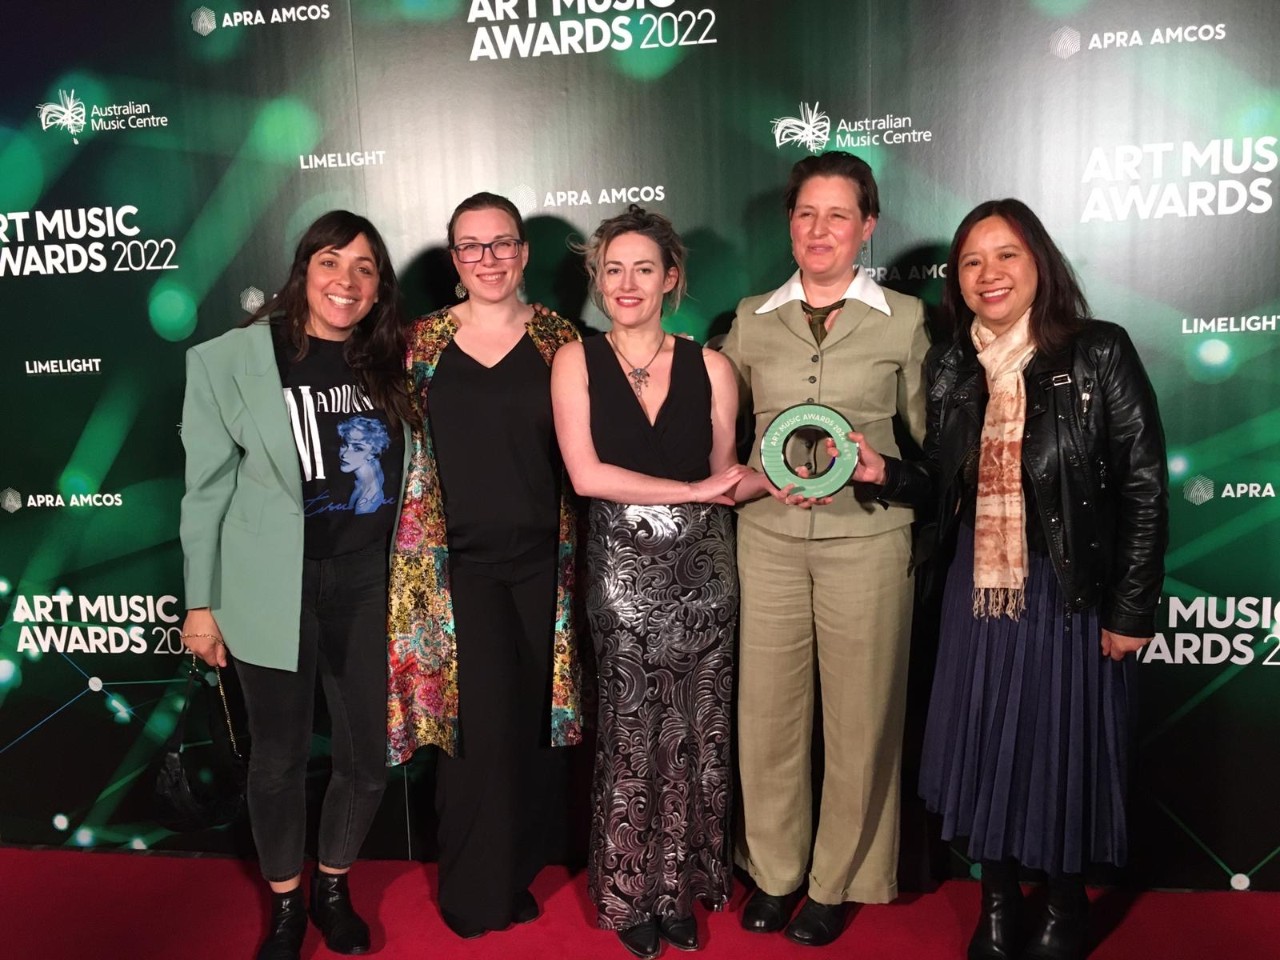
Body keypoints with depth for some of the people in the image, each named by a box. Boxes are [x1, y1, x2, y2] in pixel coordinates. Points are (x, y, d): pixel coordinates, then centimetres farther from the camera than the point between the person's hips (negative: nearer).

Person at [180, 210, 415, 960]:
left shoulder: (387, 363, 5)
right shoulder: (231, 358, -5)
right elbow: (208, 488, -4)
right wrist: (203, 602, -3)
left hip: (369, 586, 3)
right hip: (277, 590, -3)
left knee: (370, 756, 11)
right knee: (281, 757, 11)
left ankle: (333, 889, 37)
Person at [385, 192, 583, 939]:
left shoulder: (559, 338, 4)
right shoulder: (425, 341, 4)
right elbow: (405, 450, 6)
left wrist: (580, 553, 2)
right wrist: (418, 559, 2)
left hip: (542, 558, 1)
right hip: (458, 561, -1)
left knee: (538, 716, 9)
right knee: (479, 718, -2)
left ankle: (521, 867, 31)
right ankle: (478, 894, 19)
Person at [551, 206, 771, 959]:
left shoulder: (710, 367, 4)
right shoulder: (576, 361, -1)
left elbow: (726, 477, 8)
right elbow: (587, 474, -11)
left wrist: (775, 477, -13)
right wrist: (692, 489, -13)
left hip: (704, 567, 2)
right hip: (623, 569, -2)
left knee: (698, 732, 10)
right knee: (631, 736, 7)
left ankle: (683, 887, 30)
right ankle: (631, 894, 28)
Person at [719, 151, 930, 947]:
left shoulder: (903, 318, 3)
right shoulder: (753, 320, 8)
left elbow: (925, 440, 9)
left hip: (868, 541, -1)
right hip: (769, 537, 2)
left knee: (858, 718, 7)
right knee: (768, 710, 8)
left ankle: (837, 882, 28)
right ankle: (774, 872, 29)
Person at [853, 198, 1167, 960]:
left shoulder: (1100, 353, -9)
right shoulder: (950, 367, 3)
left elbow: (1145, 488, -9)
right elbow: (946, 487, 8)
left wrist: (1132, 610, -10)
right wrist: (885, 473, -12)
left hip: (1071, 593, -3)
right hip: (979, 590, 4)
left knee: (1067, 750, 9)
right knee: (984, 747, 11)